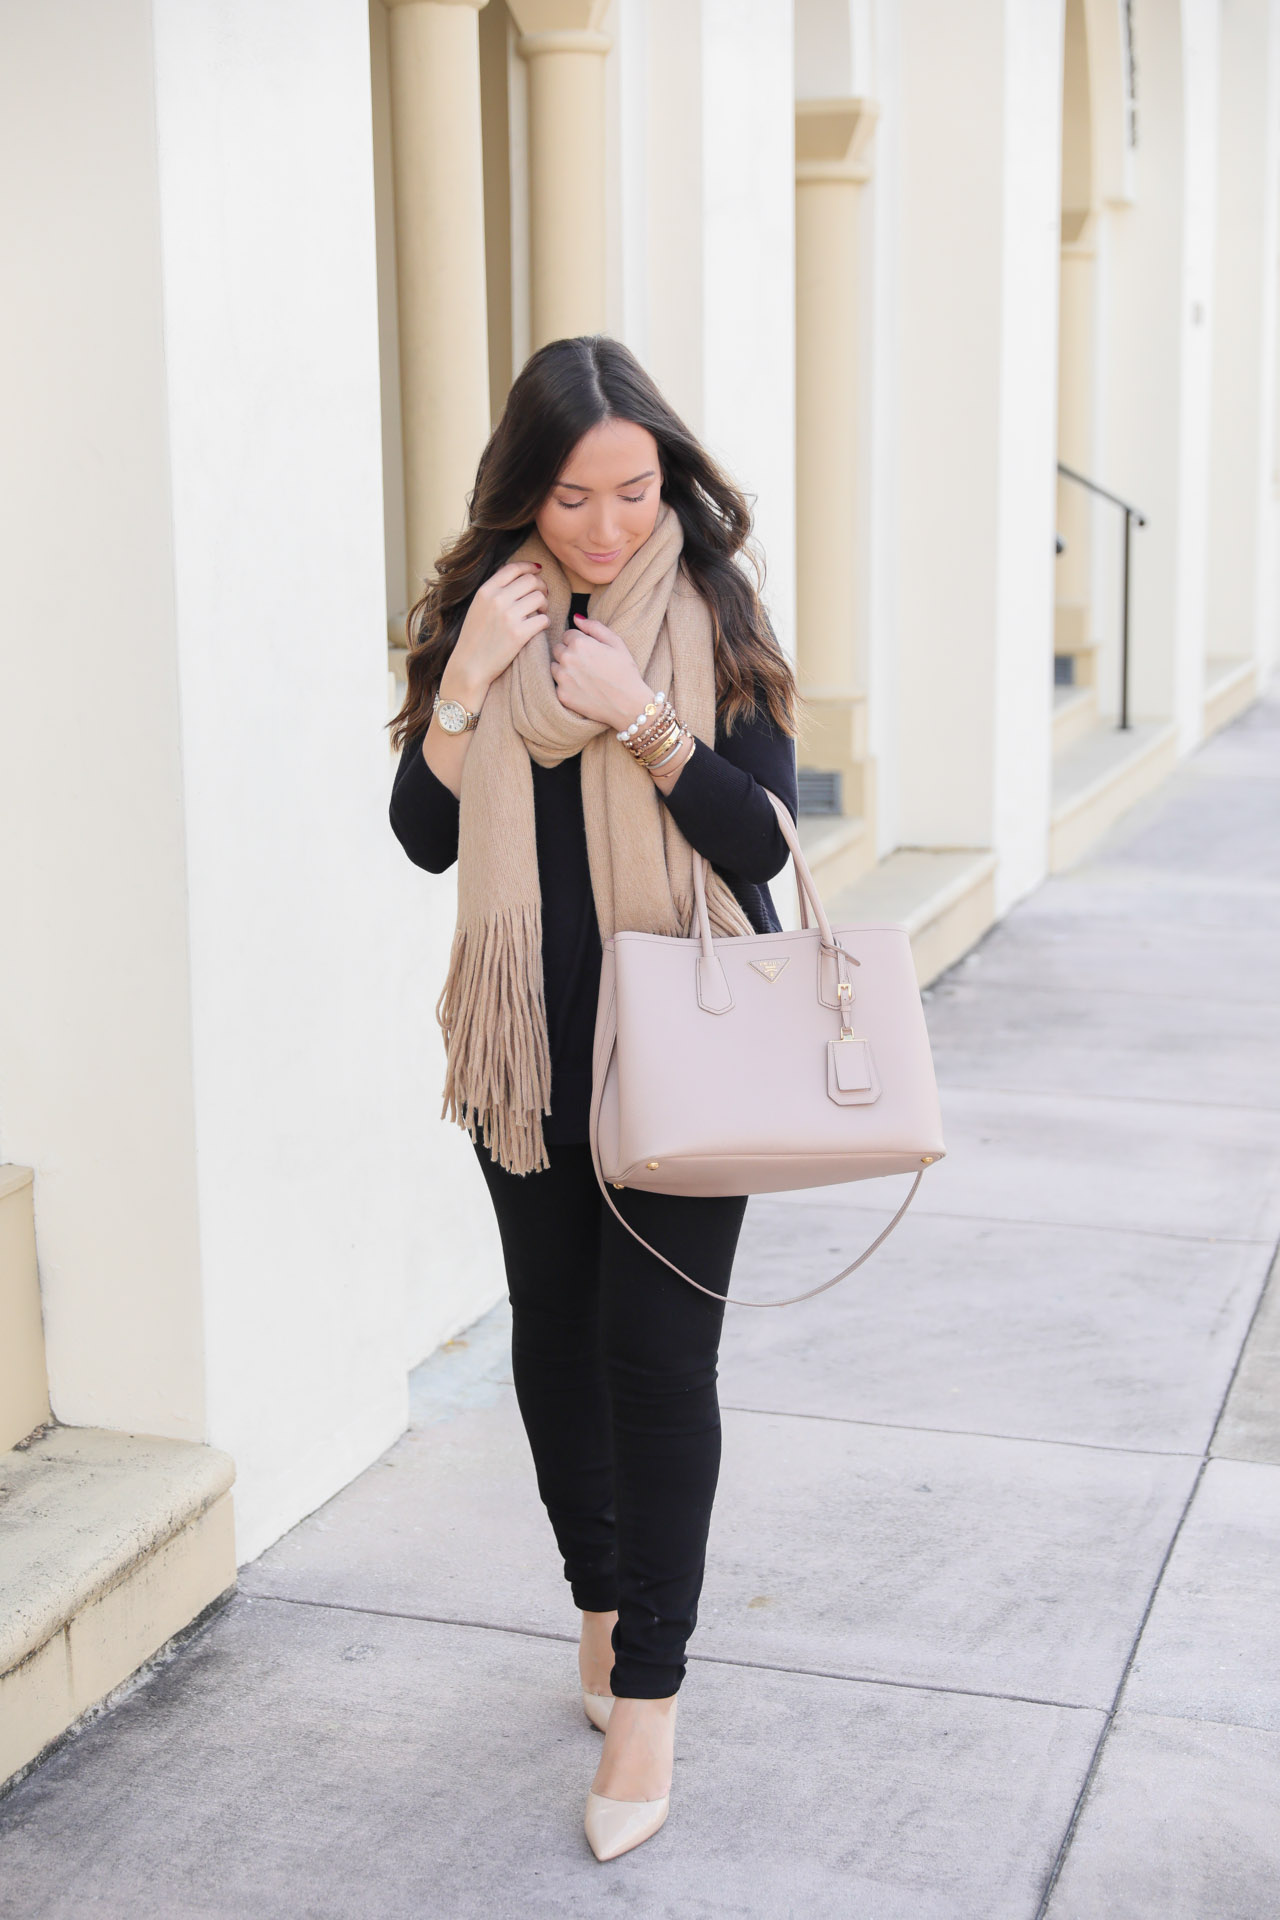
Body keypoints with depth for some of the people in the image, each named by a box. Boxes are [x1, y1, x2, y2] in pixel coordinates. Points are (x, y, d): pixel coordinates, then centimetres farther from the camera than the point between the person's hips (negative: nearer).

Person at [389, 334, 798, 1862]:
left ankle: (648, 1691, 4)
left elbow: (764, 840, -9)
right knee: (556, 1329, 12)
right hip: (529, 1036, 3)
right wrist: (469, 685, -16)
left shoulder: (715, 617, -4)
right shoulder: (475, 616, 2)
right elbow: (424, 836, -2)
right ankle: (603, 1603, 34)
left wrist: (644, 719, -23)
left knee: (658, 1345, -6)